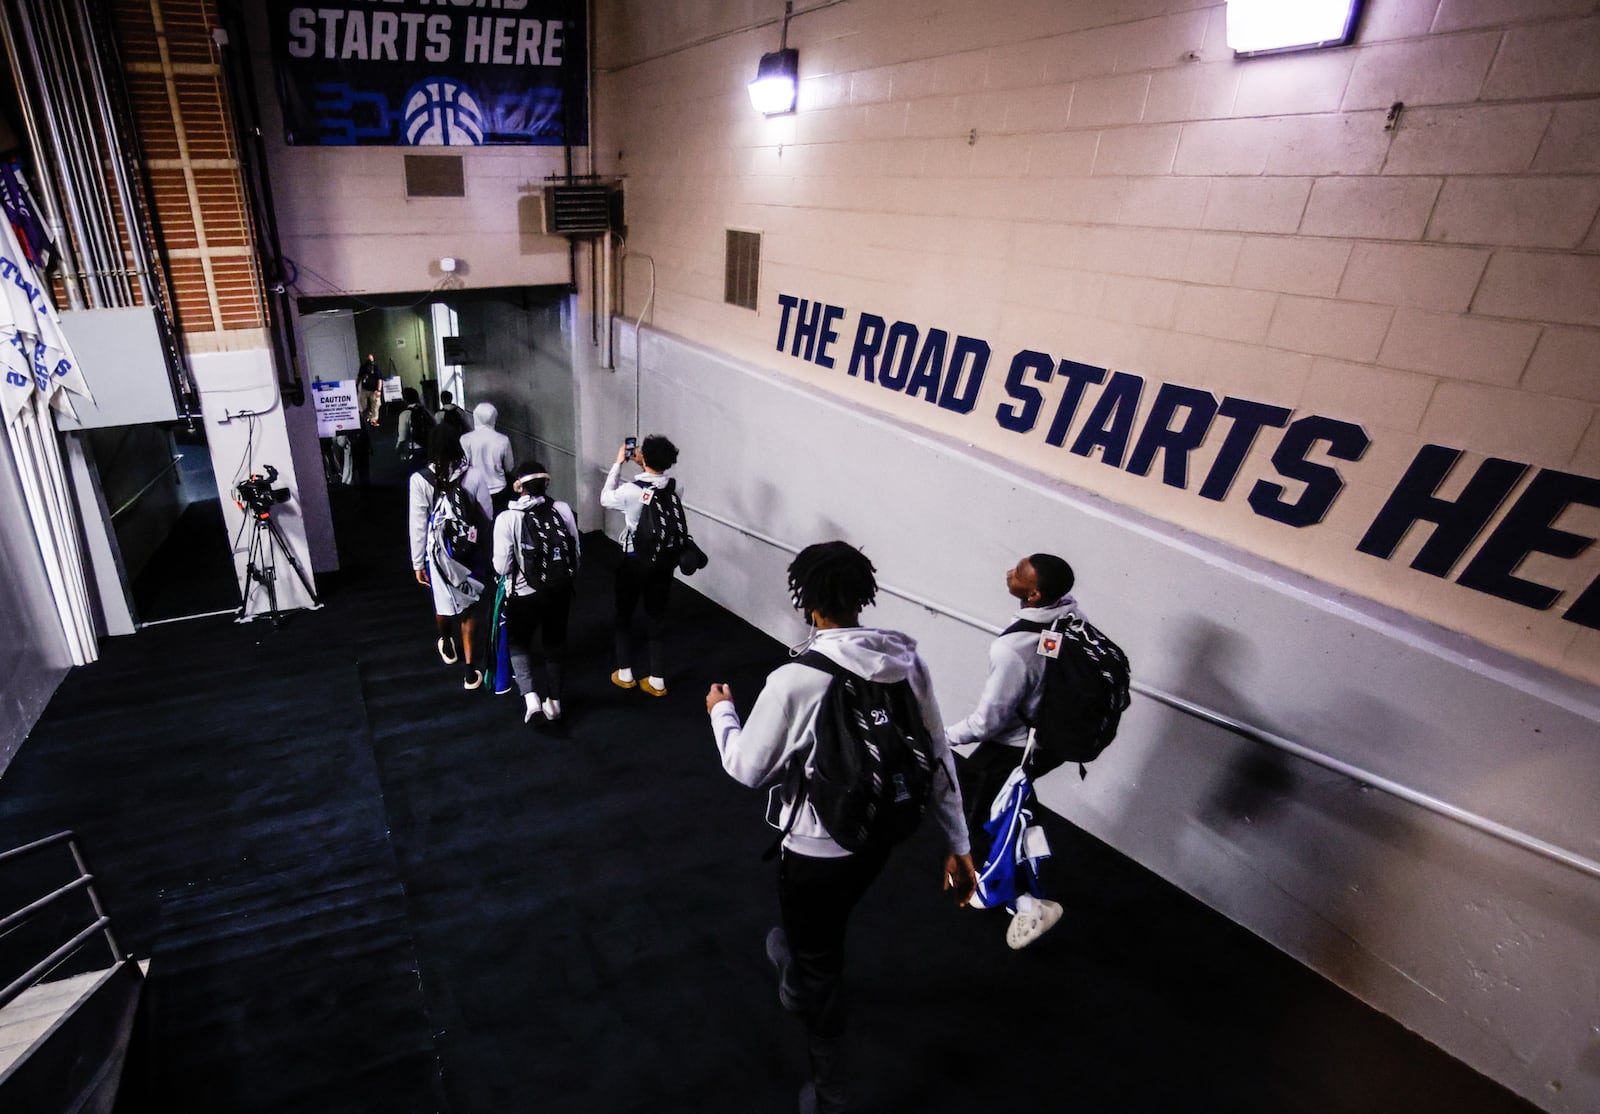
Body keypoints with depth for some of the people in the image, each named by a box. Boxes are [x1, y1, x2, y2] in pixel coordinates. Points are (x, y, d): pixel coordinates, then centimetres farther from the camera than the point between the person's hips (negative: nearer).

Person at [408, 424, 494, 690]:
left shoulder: (420, 480, -15)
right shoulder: (473, 475, -12)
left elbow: (418, 525, -10)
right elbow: (486, 518, -5)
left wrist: (418, 562, 0)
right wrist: (487, 550, 9)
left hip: (439, 553, 0)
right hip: (471, 550, 1)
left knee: (443, 601, 23)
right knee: (469, 607, 11)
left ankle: (448, 647, 50)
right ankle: (470, 670, 13)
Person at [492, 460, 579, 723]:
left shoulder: (507, 518, -18)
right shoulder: (563, 510, -10)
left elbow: (502, 567, -16)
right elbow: (575, 552, 0)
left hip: (524, 594, -2)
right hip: (560, 590, 3)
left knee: (519, 642, 21)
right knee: (555, 641, 21)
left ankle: (530, 696, 5)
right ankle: (554, 701, 31)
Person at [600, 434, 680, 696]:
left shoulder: (631, 490, -22)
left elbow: (606, 498, -1)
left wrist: (619, 463, 4)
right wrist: (641, 465, 9)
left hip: (633, 561, -3)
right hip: (663, 561, 4)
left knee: (624, 616, 17)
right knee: (657, 618, 13)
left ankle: (625, 675, 27)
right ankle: (657, 681, 19)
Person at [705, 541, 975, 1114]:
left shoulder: (794, 680, -28)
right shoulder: (908, 660, -13)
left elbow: (748, 768, -14)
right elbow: (938, 758, -6)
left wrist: (721, 711, 5)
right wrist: (957, 843, 5)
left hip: (818, 849, -6)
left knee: (818, 960, 19)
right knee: (823, 926, 35)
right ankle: (794, 982, 66)